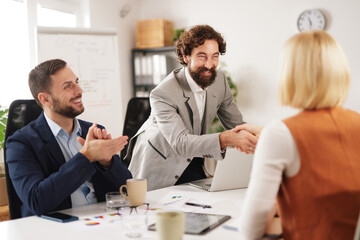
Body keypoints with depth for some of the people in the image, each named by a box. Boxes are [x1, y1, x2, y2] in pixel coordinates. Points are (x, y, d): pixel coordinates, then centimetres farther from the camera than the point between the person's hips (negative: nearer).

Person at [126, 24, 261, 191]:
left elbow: (236, 124, -2)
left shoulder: (219, 80, -8)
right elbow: (180, 142, -36)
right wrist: (226, 139, -50)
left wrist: (249, 135, -27)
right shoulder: (163, 93, -28)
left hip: (192, 161, 5)